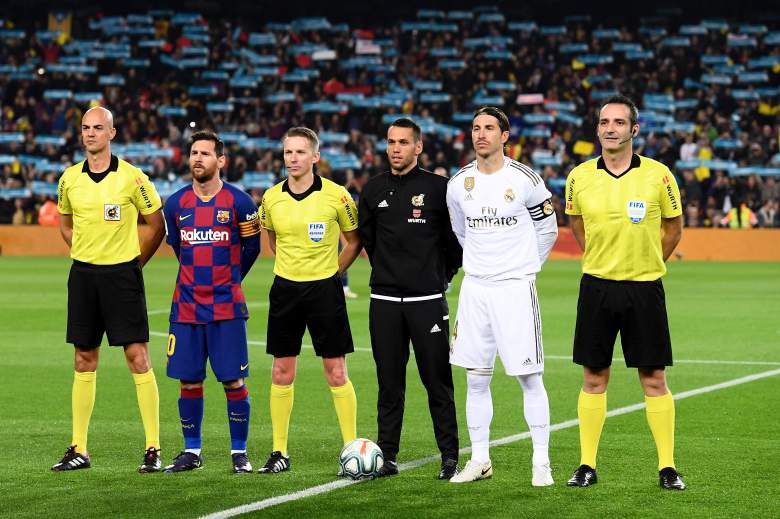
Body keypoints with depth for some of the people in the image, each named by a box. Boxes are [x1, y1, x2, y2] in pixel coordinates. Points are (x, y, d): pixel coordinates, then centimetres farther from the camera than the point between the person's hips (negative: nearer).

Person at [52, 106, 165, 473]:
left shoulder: (131, 177, -7)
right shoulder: (69, 179, 5)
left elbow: (157, 225, 3)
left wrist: (134, 262, 4)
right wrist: (87, 257, 12)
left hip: (122, 275, -4)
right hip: (83, 275, 4)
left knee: (138, 358, -7)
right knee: (84, 362, 8)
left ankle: (153, 449, -3)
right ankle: (79, 449, 13)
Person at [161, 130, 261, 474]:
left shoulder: (239, 202, -4)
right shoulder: (176, 204, 4)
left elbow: (251, 247, 8)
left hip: (226, 306, -3)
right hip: (186, 306, 3)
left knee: (234, 381, -2)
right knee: (189, 382, 5)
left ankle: (239, 453, 8)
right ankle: (192, 452, 16)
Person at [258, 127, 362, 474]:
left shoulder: (336, 195, -8)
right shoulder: (272, 198, 1)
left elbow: (354, 240, 5)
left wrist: (333, 271, 3)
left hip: (324, 289, -3)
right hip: (285, 289, 3)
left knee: (336, 373, -1)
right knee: (281, 373, 5)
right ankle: (279, 452, 11)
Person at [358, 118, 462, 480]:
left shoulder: (437, 188, -3)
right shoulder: (374, 190, 8)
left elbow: (457, 237, 4)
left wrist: (442, 276, 6)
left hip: (427, 300, -3)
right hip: (384, 301, 3)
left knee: (438, 382, -1)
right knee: (389, 383, 6)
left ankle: (450, 458, 4)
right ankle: (387, 456, 10)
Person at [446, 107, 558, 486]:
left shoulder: (525, 180, -7)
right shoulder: (458, 184, 4)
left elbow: (547, 231, 6)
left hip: (515, 288, -4)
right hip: (475, 288, 4)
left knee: (529, 377, -3)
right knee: (476, 379, 6)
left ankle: (541, 462, 3)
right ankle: (479, 461, 14)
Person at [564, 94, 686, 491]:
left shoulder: (658, 175, -5)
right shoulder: (580, 177, 0)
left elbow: (673, 226, 9)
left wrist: (649, 263, 10)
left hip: (644, 288, -1)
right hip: (596, 286, 2)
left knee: (654, 379, 1)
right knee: (594, 378, 5)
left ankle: (667, 467, 8)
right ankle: (587, 465, 12)